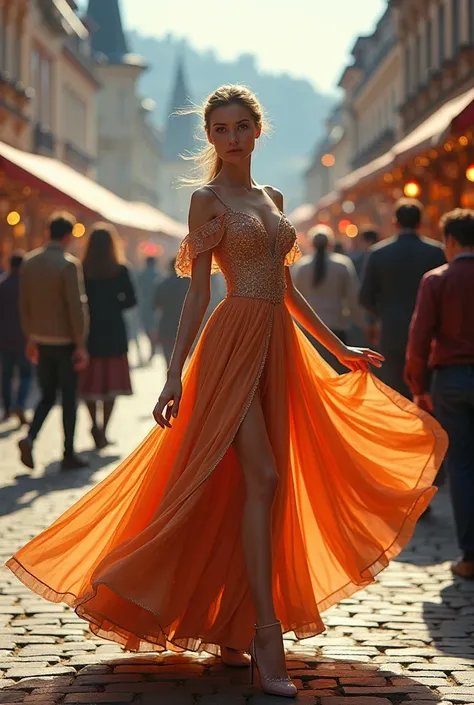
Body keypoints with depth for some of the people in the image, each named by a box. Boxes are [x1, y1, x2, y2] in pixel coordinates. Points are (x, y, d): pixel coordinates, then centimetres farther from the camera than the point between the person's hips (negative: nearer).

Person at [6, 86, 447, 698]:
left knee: (253, 486, 6)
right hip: (234, 342, -7)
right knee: (262, 478, -16)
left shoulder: (272, 197, 18)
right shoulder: (208, 199, 0)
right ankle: (267, 635, -16)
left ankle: (229, 629, 16)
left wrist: (338, 347, 22)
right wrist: (175, 374, -11)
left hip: (279, 344, 7)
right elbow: (197, 292, -5)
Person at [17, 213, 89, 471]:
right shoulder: (69, 265, -16)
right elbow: (77, 307, -17)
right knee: (69, 398, 5)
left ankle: (30, 438, -6)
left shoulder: (30, 262, 3)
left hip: (41, 340, 5)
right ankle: (69, 455, 10)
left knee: (47, 395, 16)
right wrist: (81, 344, -11)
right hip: (65, 341, -5)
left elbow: (24, 304, 9)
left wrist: (30, 337, 17)